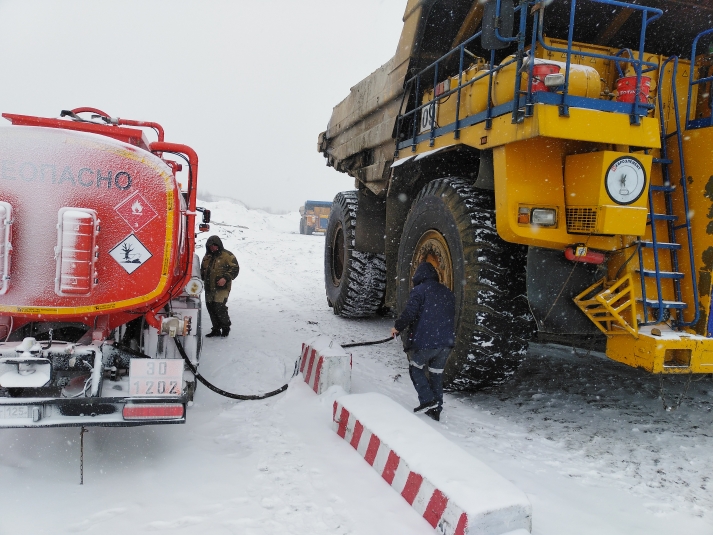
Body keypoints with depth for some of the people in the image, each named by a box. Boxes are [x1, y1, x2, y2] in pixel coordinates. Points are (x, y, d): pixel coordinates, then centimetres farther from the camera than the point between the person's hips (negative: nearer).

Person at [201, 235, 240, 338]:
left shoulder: (227, 255, -3)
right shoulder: (207, 257, 18)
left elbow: (235, 269, -8)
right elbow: (202, 270, 28)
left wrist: (226, 278, -19)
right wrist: (200, 278, 9)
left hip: (222, 288, -7)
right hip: (209, 288, 7)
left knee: (219, 307, -15)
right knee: (211, 308, 7)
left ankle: (226, 327, 5)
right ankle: (216, 329, 19)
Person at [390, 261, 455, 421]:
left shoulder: (419, 290, -5)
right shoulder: (448, 293, 15)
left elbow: (409, 313, -14)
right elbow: (451, 316, 19)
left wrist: (397, 327, 1)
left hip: (425, 341, -6)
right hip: (446, 342, 6)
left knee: (416, 368, 15)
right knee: (437, 374, 15)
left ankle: (428, 399, 2)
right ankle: (436, 409, 19)